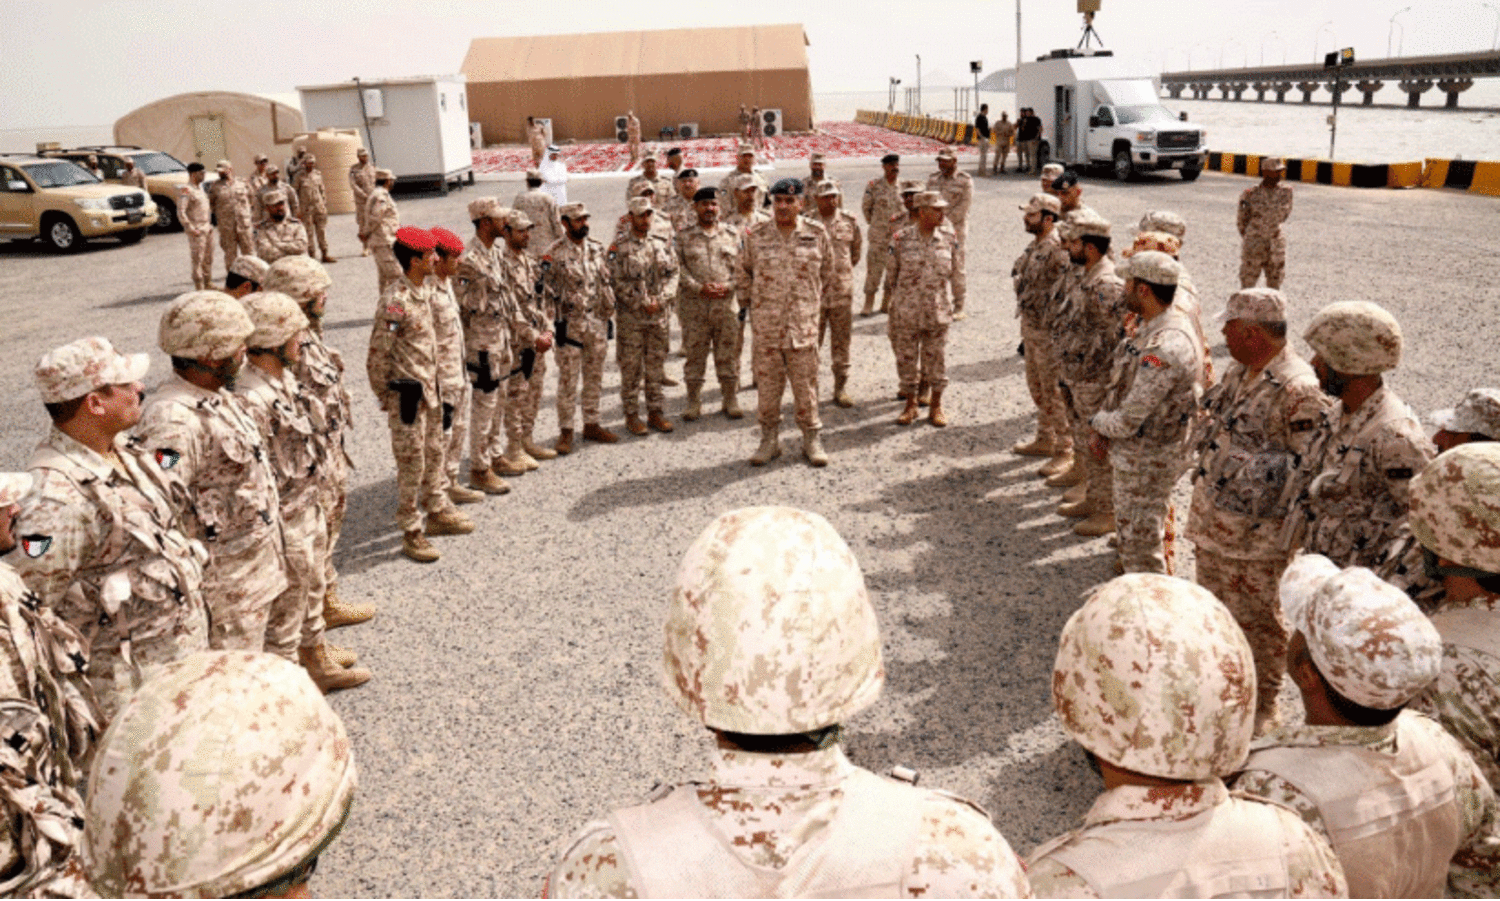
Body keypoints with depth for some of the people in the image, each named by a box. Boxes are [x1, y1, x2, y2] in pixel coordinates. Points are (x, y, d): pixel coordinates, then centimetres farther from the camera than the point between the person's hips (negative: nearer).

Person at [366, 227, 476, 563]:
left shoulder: (425, 292, 5)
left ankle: (437, 513, 37)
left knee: (433, 453, 20)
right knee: (411, 463, 1)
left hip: (429, 388, 8)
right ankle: (412, 533, 13)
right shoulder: (396, 301, -22)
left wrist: (433, 383, 17)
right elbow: (378, 353, -19)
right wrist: (385, 396, -11)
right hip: (407, 394, -8)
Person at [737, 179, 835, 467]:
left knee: (806, 384, 5)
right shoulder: (755, 236, 1)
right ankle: (769, 440, 20)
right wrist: (747, 303, 11)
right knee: (767, 384, 7)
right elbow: (743, 274, 13)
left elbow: (827, 275, 14)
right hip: (765, 324, 1)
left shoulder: (817, 235, 2)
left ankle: (811, 438, 18)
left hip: (804, 324, 0)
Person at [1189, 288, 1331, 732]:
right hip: (1212, 519, 9)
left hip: (1258, 531, -8)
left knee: (1256, 618, 7)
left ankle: (1264, 706, 25)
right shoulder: (1238, 372, 5)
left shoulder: (1299, 391, -23)